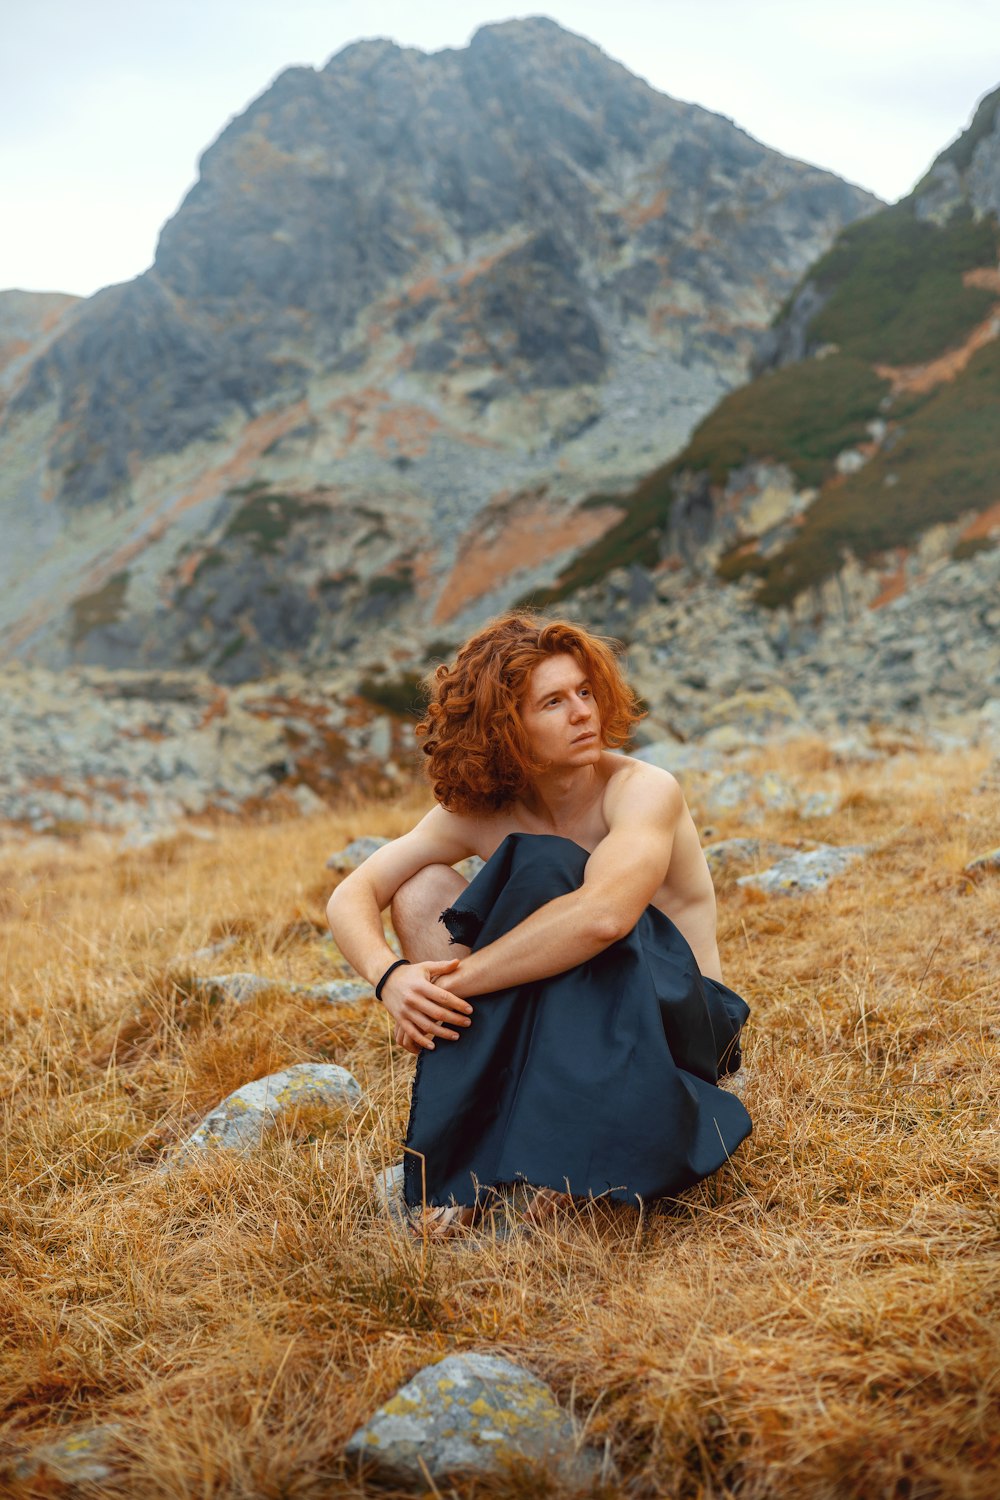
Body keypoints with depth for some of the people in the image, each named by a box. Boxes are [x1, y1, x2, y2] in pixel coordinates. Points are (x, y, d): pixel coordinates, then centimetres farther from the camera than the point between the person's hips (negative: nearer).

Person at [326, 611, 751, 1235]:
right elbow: (351, 896, -8)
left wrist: (452, 985, -34)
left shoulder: (644, 790, -20)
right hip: (553, 1027, 5)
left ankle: (560, 1163, -26)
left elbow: (604, 915, -40)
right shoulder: (477, 814, -4)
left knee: (543, 867, -28)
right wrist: (391, 977, -30)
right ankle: (475, 1153, -18)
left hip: (678, 1019, -5)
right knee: (422, 889, -11)